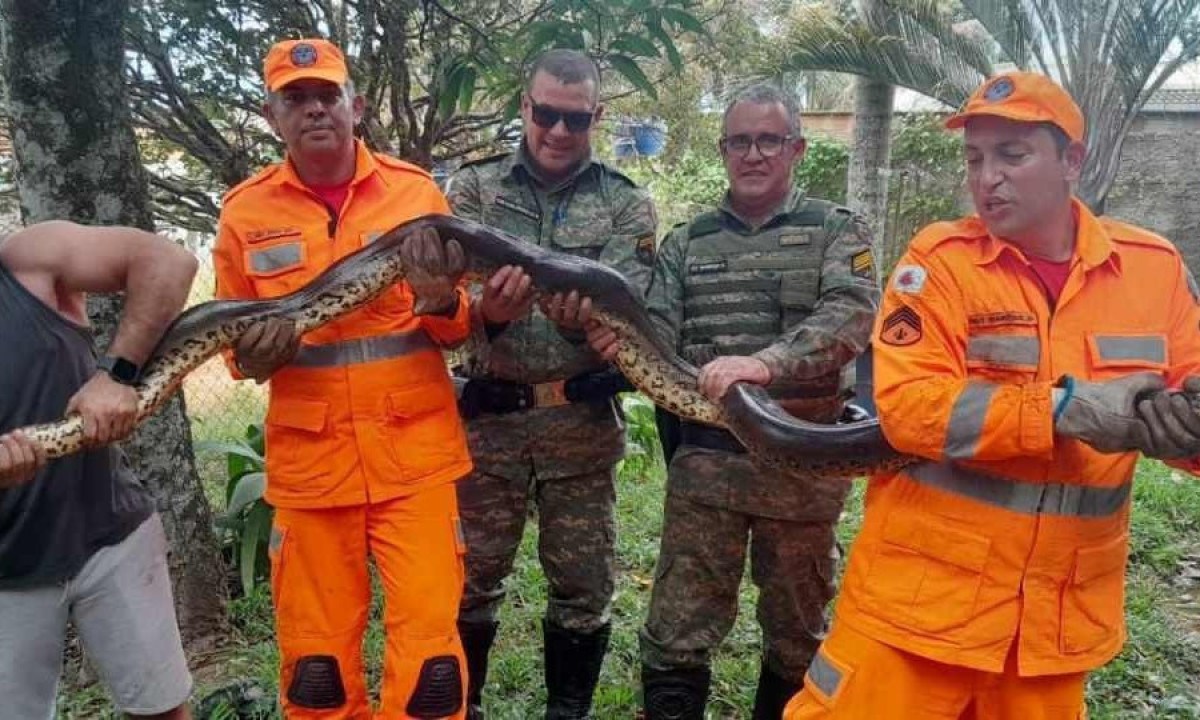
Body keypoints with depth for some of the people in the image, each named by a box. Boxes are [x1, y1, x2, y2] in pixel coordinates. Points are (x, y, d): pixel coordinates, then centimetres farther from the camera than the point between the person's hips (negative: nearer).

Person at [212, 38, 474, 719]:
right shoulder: (246, 210, 3)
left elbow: (460, 331, 5)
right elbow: (239, 345, 11)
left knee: (428, 638, 1)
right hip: (309, 459, 2)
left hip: (414, 451, -1)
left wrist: (441, 300, -17)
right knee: (316, 651, 14)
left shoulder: (416, 190, 1)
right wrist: (255, 354, -12)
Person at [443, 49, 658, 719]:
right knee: (472, 578, 12)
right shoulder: (473, 188, 2)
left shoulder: (627, 204, 2)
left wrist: (584, 314, -33)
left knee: (585, 583, 11)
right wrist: (488, 312, -31)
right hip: (489, 415, 0)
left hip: (583, 420, 0)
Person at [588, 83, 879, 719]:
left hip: (803, 464, -1)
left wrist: (767, 362, -34)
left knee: (797, 635, 17)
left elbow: (850, 318, -17)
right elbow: (658, 338, 2)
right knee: (676, 638, 5)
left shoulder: (838, 232, 1)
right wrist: (619, 343, -22)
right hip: (705, 459, 1)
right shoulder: (686, 243, 9)